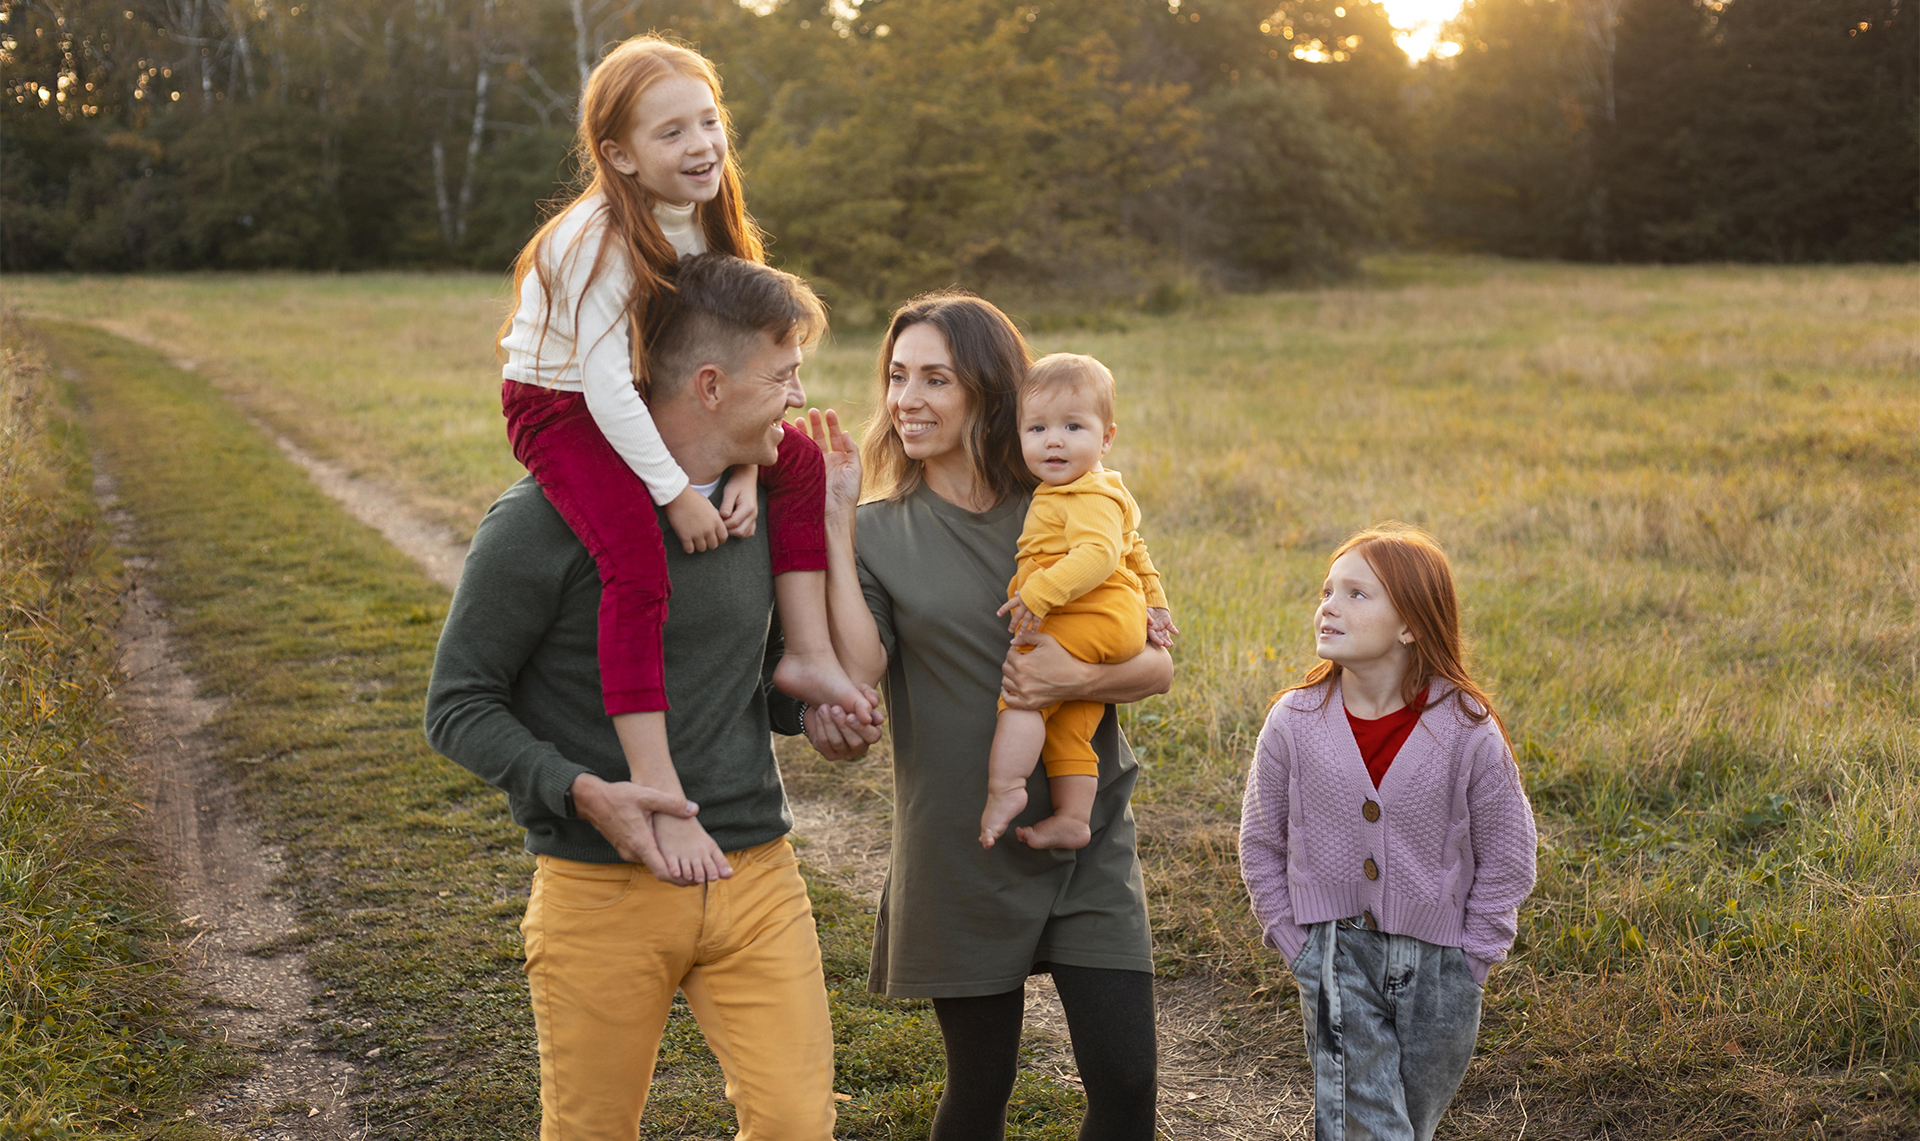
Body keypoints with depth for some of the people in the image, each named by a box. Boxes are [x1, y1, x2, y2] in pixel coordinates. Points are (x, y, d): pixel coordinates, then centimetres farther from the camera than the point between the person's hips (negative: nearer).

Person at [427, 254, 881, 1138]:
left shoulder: (763, 504, 8)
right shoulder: (544, 521, -11)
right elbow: (458, 707, -7)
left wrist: (806, 709, 0)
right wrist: (583, 792, -21)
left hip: (756, 875, 4)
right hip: (601, 892, -4)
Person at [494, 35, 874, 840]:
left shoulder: (703, 223, -2)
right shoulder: (604, 239, -26)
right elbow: (605, 383, -30)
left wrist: (743, 465, -11)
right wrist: (677, 492, -28)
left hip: (639, 408, 9)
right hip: (559, 410, -8)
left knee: (799, 462, 3)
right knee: (637, 560, -30)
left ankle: (807, 656, 4)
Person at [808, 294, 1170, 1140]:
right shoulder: (881, 530, 0)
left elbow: (1159, 662, 2)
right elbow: (859, 667, -17)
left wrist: (1080, 678, -18)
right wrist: (834, 524, -16)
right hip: (961, 846, -1)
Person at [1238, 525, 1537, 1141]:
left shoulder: (1467, 730, -12)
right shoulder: (1295, 723, -8)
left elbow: (1506, 858, -2)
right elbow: (1262, 846, 4)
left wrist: (1468, 962, -3)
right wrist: (1300, 947, 0)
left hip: (1437, 967, 0)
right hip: (1337, 956, 0)